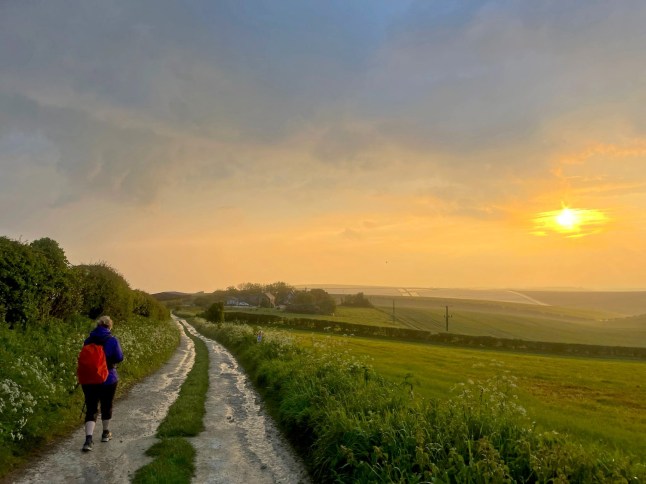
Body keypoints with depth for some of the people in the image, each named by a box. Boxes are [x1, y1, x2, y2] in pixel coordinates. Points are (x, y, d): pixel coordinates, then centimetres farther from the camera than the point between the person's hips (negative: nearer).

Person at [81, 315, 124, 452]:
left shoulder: (88, 341, -1)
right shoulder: (112, 340, -12)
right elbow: (119, 358, -10)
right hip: (108, 379, -2)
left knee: (91, 409, 2)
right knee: (106, 406, 17)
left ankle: (88, 439, -13)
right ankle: (106, 433, 32)